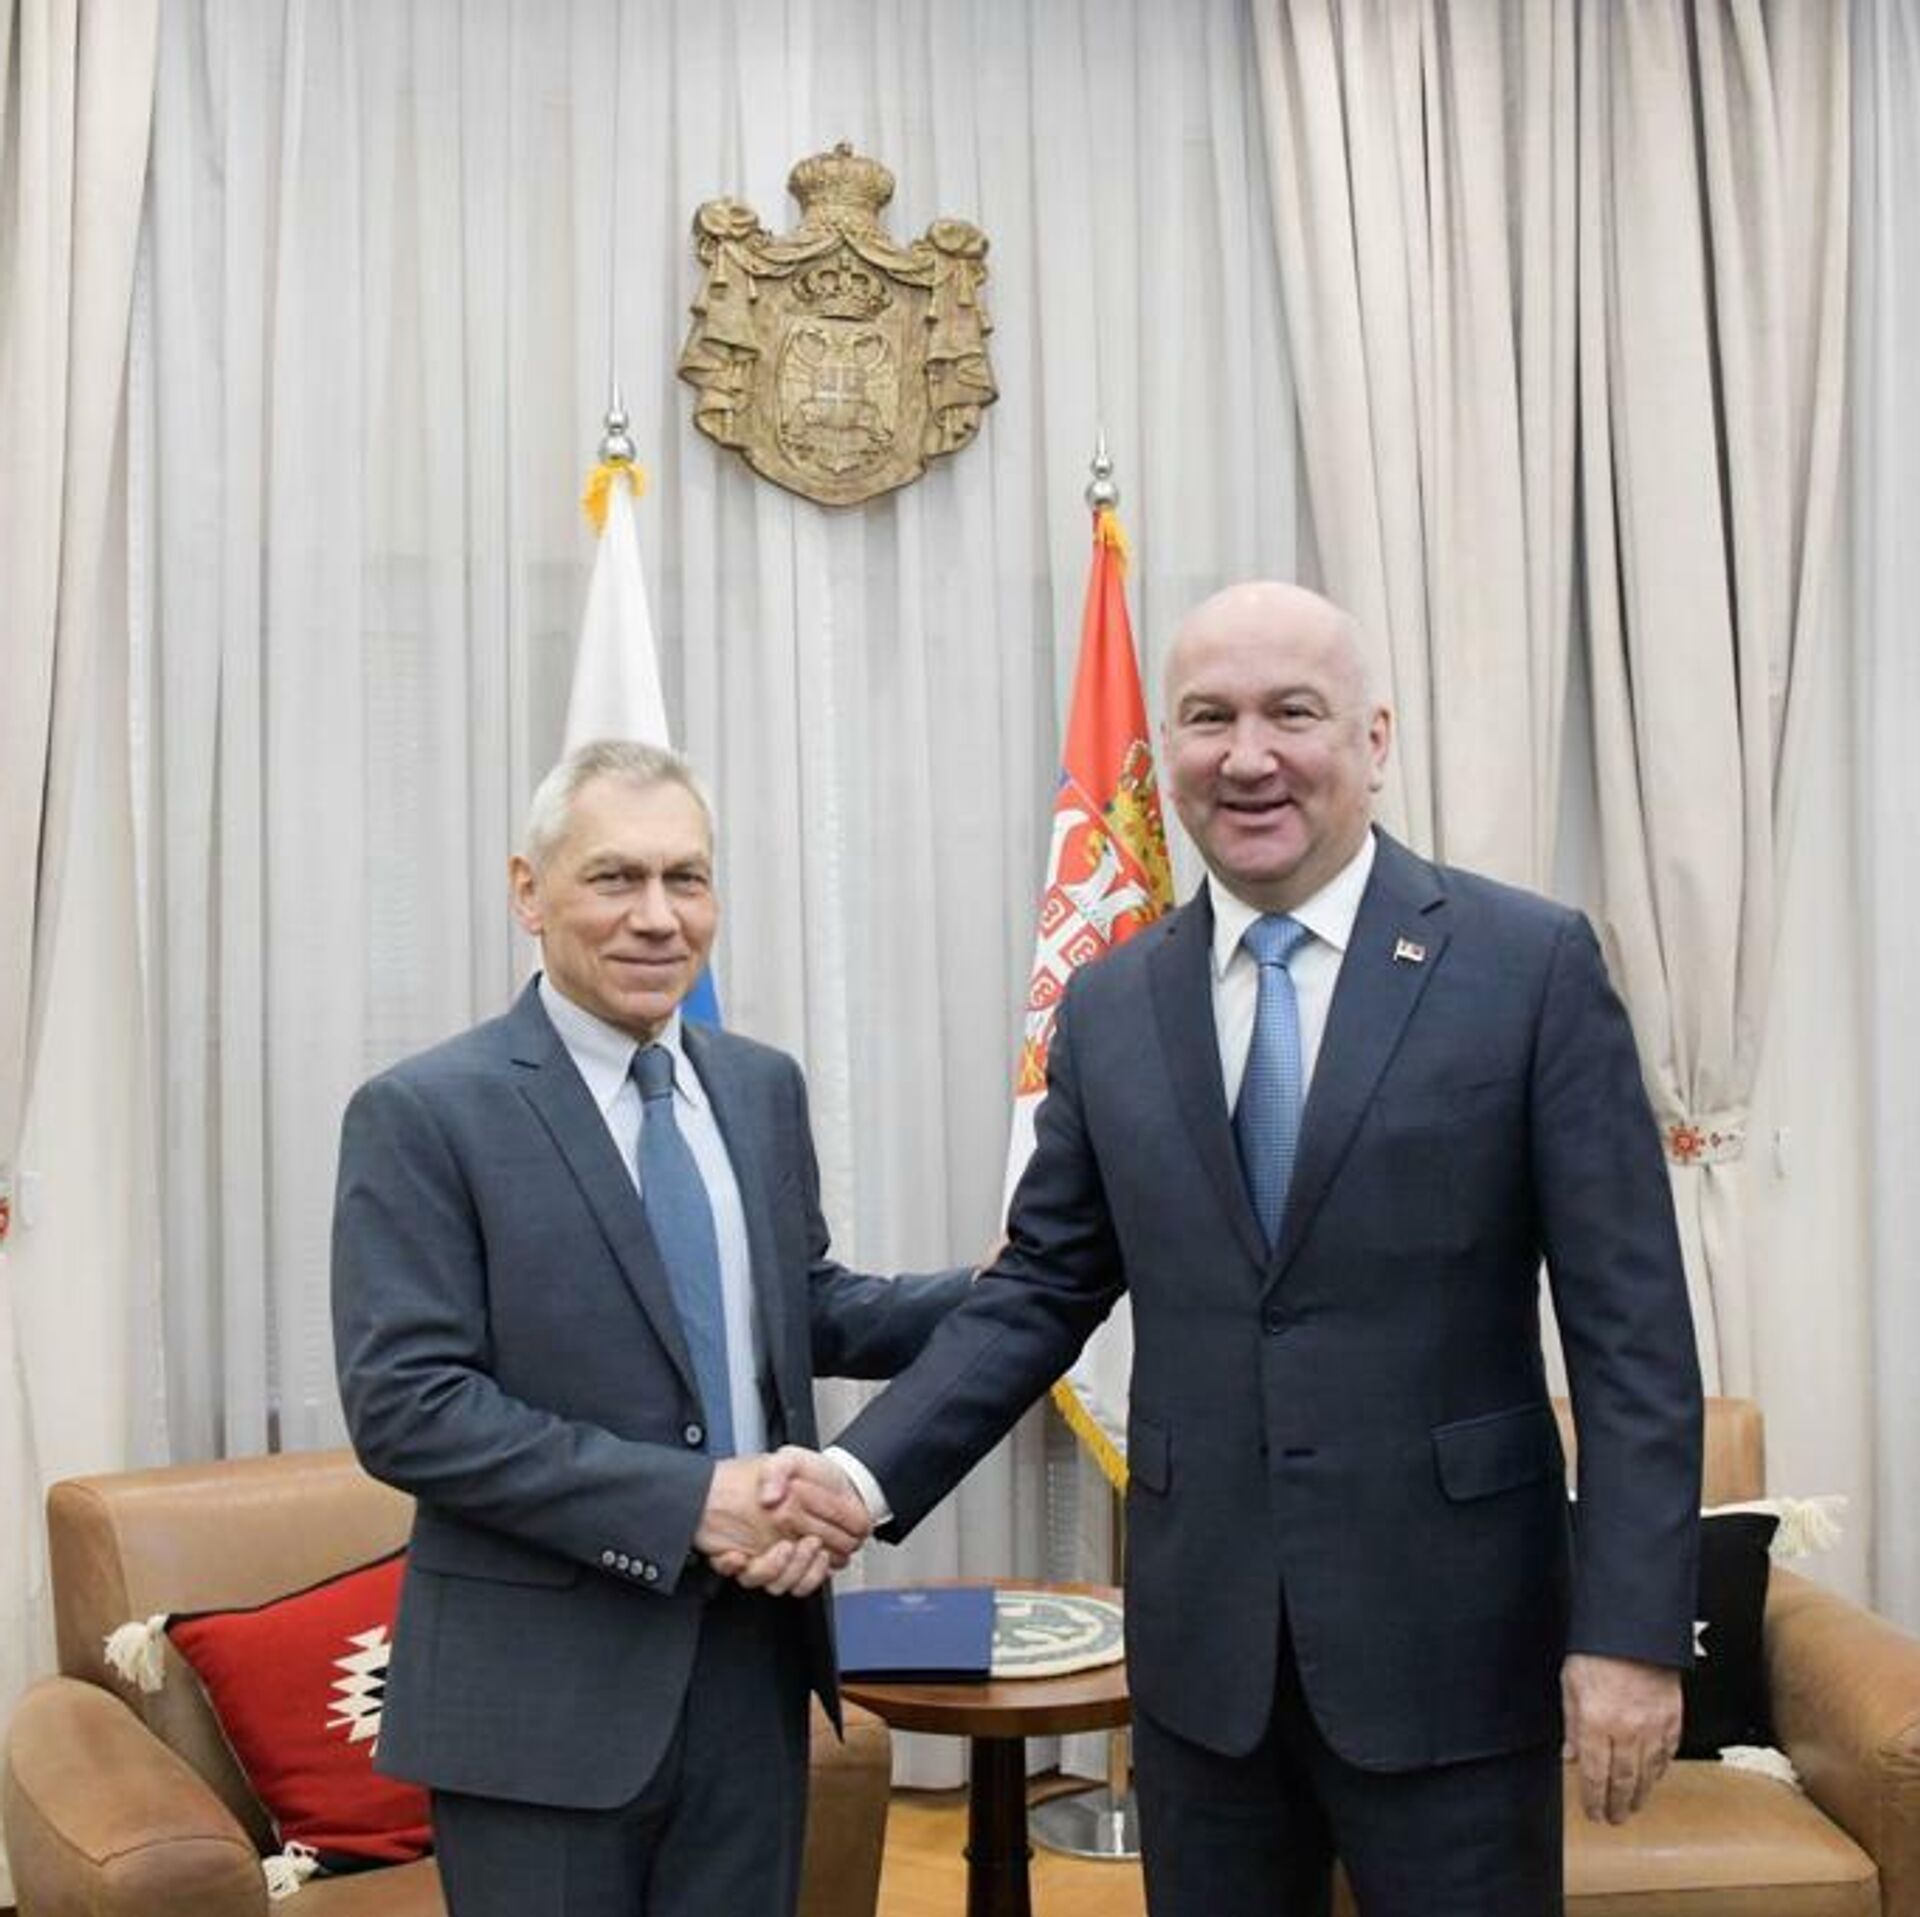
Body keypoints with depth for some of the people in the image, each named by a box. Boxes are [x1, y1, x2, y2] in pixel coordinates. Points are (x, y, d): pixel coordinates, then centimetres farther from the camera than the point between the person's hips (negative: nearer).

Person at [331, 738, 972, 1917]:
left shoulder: (763, 1088, 8)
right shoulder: (425, 1114, -10)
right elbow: (404, 1406, -17)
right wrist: (686, 1501, -22)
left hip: (754, 1656, 5)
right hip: (545, 1683, -5)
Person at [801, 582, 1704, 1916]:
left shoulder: (1533, 966, -6)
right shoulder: (1109, 1008, 4)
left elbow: (1631, 1322, -7)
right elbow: (1041, 1289, 7)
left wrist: (1635, 1626, -12)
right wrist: (866, 1474, -6)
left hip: (1449, 1638, -3)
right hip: (1200, 1643, 3)